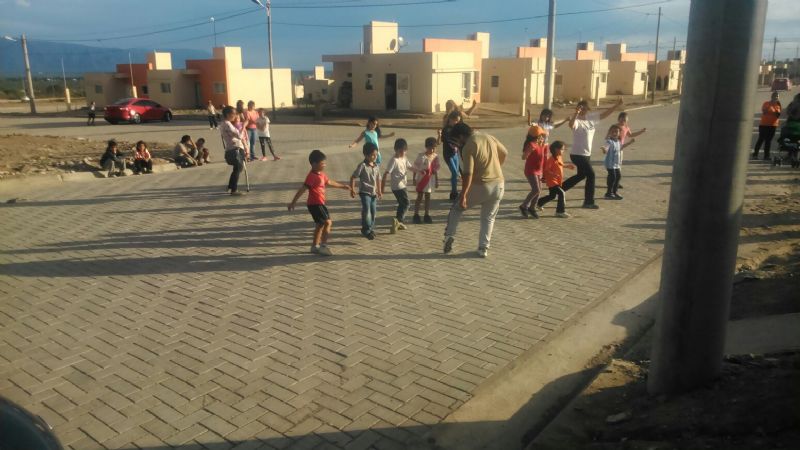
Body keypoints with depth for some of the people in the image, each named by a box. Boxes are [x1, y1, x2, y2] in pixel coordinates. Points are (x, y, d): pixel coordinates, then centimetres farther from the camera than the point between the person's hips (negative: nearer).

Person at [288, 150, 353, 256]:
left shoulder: (321, 174, 10)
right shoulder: (312, 176, -20)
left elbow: (329, 182, 27)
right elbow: (302, 189, -22)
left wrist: (344, 186, 35)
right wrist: (293, 202, -23)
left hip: (319, 203, 10)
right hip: (315, 204, -10)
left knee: (320, 224, 17)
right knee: (328, 222, -12)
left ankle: (315, 246, 27)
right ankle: (323, 246, -9)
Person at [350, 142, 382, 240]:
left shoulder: (376, 166, 6)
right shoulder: (362, 166, -12)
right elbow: (353, 177, -9)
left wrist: (379, 191, 17)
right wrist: (352, 190, -13)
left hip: (373, 193, 6)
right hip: (365, 192, -6)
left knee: (373, 211, 12)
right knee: (366, 211, -15)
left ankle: (371, 229, 27)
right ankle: (366, 230, -5)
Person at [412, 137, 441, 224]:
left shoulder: (436, 157, 1)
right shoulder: (421, 156, -12)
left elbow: (436, 169, 9)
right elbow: (415, 167, -7)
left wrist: (437, 180, 11)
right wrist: (414, 178, -8)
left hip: (430, 179, 4)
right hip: (421, 179, -4)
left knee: (428, 197, 10)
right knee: (420, 197, 1)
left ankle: (427, 215, 16)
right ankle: (416, 215, 8)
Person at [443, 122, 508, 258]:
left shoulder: (468, 147, -14)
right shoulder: (489, 137, 6)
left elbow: (468, 174, -22)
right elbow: (504, 154, 20)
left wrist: (463, 196, -21)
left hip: (480, 186, -5)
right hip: (498, 184, 6)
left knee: (457, 208, 16)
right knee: (488, 217, 17)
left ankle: (449, 236, 10)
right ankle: (483, 248, 14)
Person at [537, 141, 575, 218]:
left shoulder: (559, 157, 7)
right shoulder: (551, 159, -21)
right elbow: (546, 170, -25)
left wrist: (567, 166, 22)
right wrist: (553, 174, -37)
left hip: (557, 181, 10)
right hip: (552, 181, -10)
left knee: (552, 195, 23)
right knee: (561, 193, -18)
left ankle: (538, 203, 42)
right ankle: (560, 211, -12)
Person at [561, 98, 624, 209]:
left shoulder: (591, 117, 4)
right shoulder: (577, 120, -20)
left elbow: (604, 114, 13)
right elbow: (571, 125, -44)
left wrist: (616, 106, 5)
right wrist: (576, 113, -58)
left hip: (586, 154, 9)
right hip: (578, 154, -9)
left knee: (581, 175, 20)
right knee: (591, 175, -5)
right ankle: (589, 202, 6)